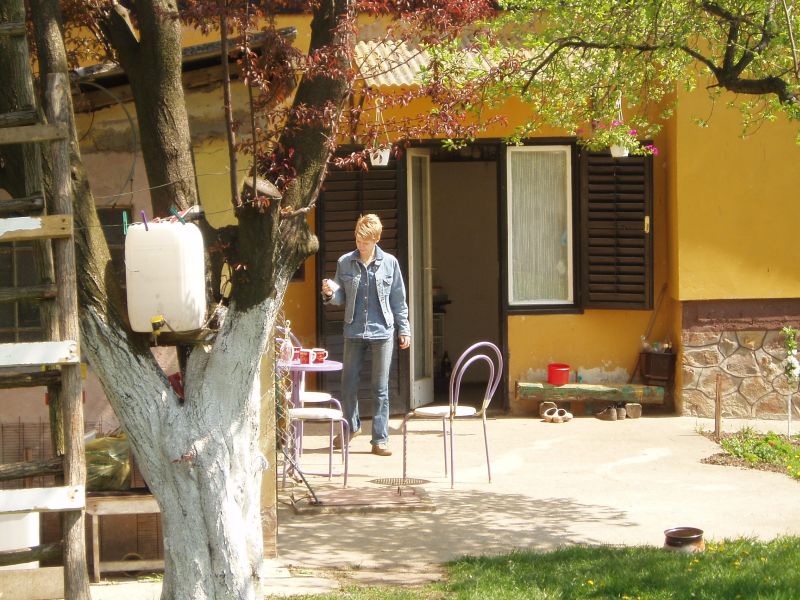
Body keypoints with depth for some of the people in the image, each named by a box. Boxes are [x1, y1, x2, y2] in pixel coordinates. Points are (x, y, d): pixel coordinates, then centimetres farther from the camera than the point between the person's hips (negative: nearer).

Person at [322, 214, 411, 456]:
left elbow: (398, 300, 6)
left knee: (380, 388, 2)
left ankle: (380, 439, 7)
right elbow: (341, 297, 7)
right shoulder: (345, 263, 3)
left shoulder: (389, 263, 1)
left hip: (382, 332, -1)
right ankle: (351, 426, 32)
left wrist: (404, 329, 5)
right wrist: (329, 293, -15)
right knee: (348, 383, 7)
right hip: (354, 332, 2)